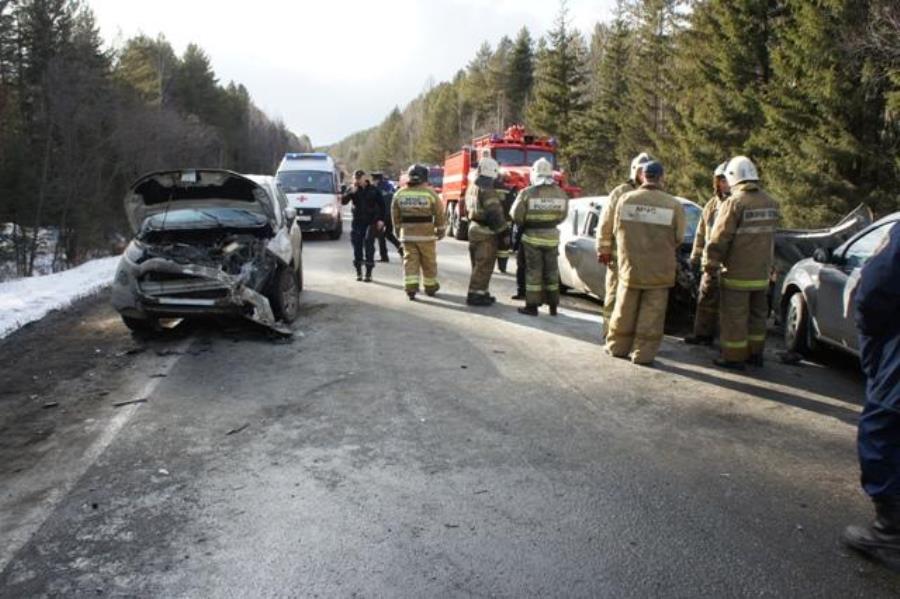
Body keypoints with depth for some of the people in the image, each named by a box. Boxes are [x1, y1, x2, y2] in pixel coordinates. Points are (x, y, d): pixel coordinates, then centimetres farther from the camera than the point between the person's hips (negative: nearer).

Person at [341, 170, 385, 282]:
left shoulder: (373, 190, 0)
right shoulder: (352, 190, 4)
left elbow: (381, 204, 5)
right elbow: (343, 201, -6)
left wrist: (381, 219, -3)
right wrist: (351, 192, -21)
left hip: (371, 222, -2)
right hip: (357, 221, 3)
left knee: (369, 244, -11)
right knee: (357, 245, 4)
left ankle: (368, 273, -7)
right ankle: (359, 272, 16)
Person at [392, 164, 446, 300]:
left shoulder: (399, 194, 1)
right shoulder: (430, 193, -8)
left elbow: (395, 214, 8)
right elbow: (439, 214, -4)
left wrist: (398, 228, 21)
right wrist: (441, 230, 9)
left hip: (407, 233, 2)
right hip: (426, 233, -2)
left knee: (410, 260, 5)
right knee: (428, 262, 11)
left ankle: (410, 287, -7)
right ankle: (430, 286, 23)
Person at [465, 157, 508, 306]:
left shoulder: (472, 189, 12)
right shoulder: (488, 191, -18)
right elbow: (495, 214, -21)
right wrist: (505, 234, -16)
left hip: (474, 228, 10)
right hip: (486, 233, -10)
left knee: (479, 265, 17)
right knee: (484, 266, -4)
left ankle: (481, 293, 26)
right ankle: (475, 295, -2)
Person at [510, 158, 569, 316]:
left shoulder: (527, 193, -11)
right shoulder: (560, 193, 0)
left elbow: (516, 215, -9)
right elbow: (562, 215, 6)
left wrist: (525, 224, 10)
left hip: (532, 236, -3)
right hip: (552, 236, 3)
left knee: (533, 271, 3)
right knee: (551, 271, 13)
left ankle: (532, 305, 5)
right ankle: (553, 306, 19)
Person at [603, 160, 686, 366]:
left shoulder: (625, 200, -6)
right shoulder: (673, 205, -11)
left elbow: (617, 230, 4)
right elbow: (678, 239, -1)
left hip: (630, 266, 2)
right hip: (658, 270, -2)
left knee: (625, 309, 16)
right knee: (651, 313, 7)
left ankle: (618, 347, 27)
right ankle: (643, 353, 10)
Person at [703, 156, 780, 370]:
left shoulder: (734, 203, -16)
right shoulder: (770, 203, 6)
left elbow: (719, 239, -15)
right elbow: (768, 234, 14)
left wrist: (710, 264, -6)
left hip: (737, 273, -7)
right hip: (762, 272, 7)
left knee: (734, 316, 2)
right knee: (758, 314, 17)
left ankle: (734, 357, 8)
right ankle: (755, 353, 27)